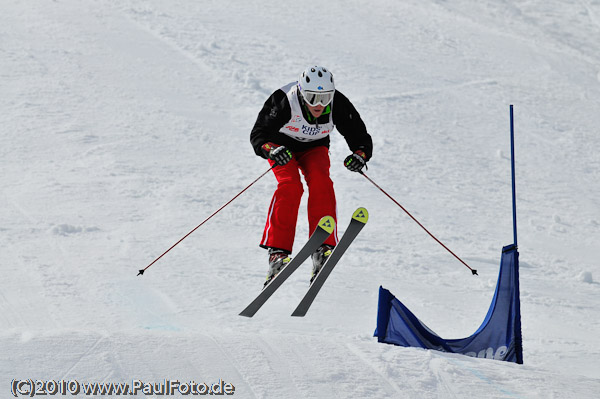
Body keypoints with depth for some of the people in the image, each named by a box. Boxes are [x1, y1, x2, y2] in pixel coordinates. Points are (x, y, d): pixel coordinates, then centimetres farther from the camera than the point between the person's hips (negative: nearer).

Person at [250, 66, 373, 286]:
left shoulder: (339, 105, -27)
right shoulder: (284, 101, -34)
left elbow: (361, 138, -20)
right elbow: (258, 134, -33)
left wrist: (360, 154, -42)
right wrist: (271, 150, -55)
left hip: (314, 147, 2)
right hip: (282, 145, -2)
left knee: (320, 179, -28)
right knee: (290, 185, -28)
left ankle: (323, 247, -30)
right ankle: (277, 251, -27)